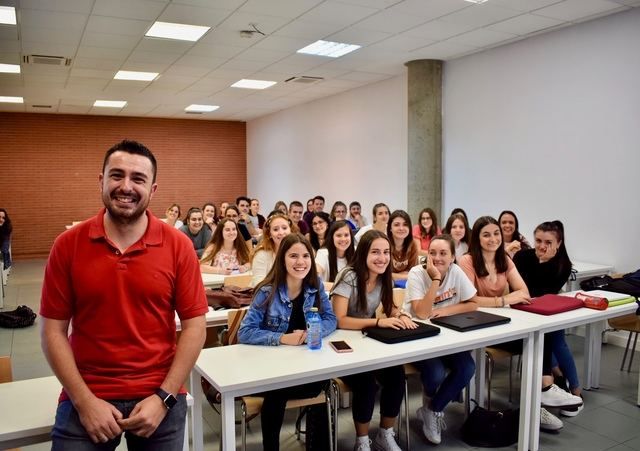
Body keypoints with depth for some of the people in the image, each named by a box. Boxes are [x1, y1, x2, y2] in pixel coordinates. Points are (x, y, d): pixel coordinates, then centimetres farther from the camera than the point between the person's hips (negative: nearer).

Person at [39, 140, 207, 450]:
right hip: (86, 400, 0)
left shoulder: (178, 246, -8)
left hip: (158, 399, 1)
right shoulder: (67, 245, -5)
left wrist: (164, 398, -10)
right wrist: (84, 401, -9)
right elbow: (53, 331, -3)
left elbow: (194, 326, -6)